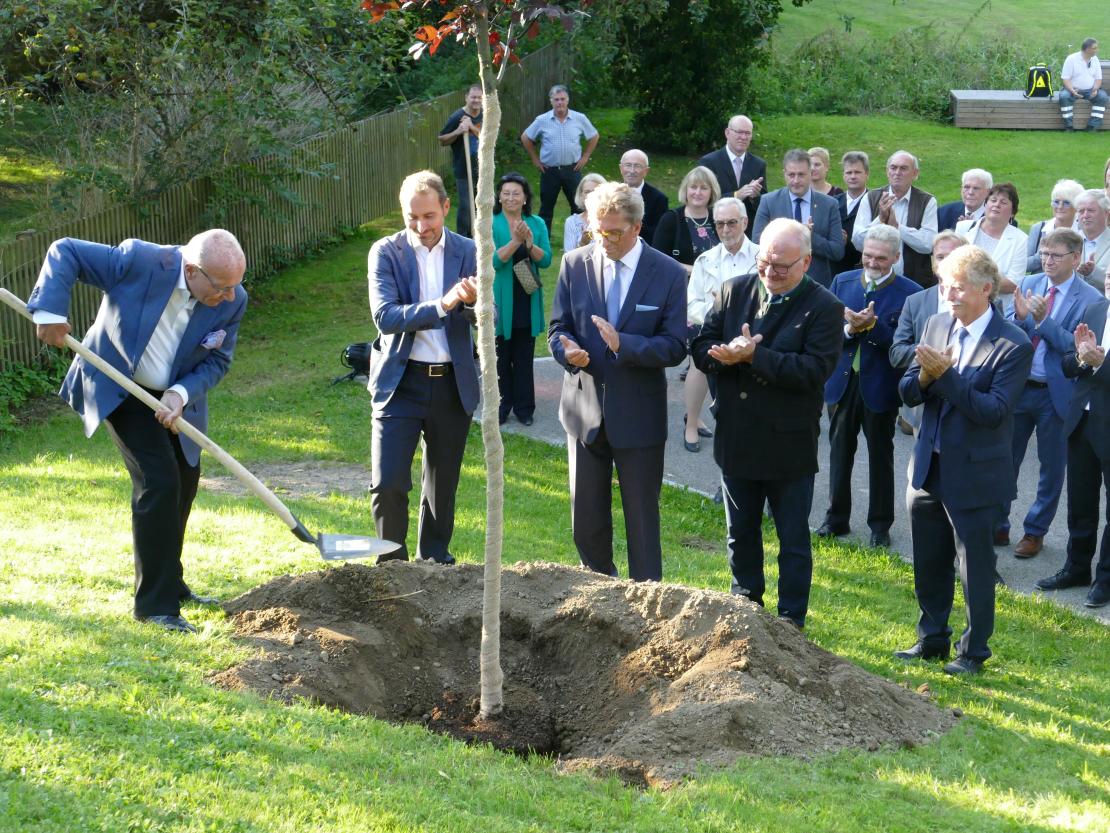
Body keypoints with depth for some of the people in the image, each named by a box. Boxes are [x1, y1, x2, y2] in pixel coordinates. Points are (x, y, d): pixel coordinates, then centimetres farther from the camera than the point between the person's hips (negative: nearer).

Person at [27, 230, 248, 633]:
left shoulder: (233, 301, -18)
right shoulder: (139, 262, -30)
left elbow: (217, 362, -7)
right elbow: (64, 252, -21)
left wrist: (182, 394, -25)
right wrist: (50, 311, -32)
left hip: (176, 397, 6)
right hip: (119, 390, -6)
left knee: (184, 482, 15)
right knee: (158, 482, -15)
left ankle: (169, 583, 37)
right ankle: (156, 604, -8)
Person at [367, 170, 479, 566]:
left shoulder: (468, 252, 2)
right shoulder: (386, 252, -4)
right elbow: (385, 316, -17)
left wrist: (473, 302, -28)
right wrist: (441, 306, -28)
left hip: (453, 384, 2)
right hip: (401, 381, -2)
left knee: (443, 484, 13)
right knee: (387, 484, -9)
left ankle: (435, 557, 30)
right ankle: (393, 561, 9)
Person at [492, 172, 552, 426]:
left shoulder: (537, 224, 4)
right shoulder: (491, 224, -6)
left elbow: (546, 260, -3)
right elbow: (494, 260, -16)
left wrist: (530, 243, -20)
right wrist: (515, 241, -27)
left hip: (527, 301, 3)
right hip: (500, 300, -2)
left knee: (524, 357, 8)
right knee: (500, 356, 5)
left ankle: (524, 407, 17)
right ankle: (501, 406, 16)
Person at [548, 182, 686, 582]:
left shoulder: (668, 274, -8)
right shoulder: (574, 264, 1)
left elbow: (675, 347, -10)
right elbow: (558, 327, 5)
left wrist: (623, 344, -26)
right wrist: (567, 350, -19)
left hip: (639, 416, -3)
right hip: (585, 409, 3)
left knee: (642, 519, 6)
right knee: (586, 521, 12)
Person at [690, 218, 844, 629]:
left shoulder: (824, 307, -12)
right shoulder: (734, 291, 2)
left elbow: (814, 370, -23)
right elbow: (702, 348, 0)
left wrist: (753, 356, -27)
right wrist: (728, 354, -23)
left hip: (789, 444, -4)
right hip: (736, 438, 5)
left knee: (793, 539, 8)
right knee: (740, 533, 20)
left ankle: (792, 620, 20)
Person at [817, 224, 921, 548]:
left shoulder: (909, 292, -10)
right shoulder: (842, 282, 3)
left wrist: (873, 326, -27)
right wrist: (849, 328, -19)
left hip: (880, 386, -4)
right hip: (843, 381, 4)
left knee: (880, 457, 9)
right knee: (840, 452, 14)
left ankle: (880, 524, 19)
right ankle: (837, 518, 25)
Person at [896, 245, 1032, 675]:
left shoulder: (1013, 346, -16)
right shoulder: (936, 326, 2)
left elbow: (995, 411, -23)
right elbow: (908, 393, 2)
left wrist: (946, 376, -28)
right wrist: (925, 377, -20)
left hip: (974, 474, -6)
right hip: (928, 468, 6)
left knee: (975, 567, 7)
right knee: (929, 563, 18)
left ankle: (973, 651, 21)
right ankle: (932, 639, 35)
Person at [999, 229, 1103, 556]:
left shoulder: (1090, 299, -12)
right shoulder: (1029, 284, 2)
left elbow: (1077, 347, -19)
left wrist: (1042, 320, -28)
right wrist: (1019, 317, -19)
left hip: (1056, 394, -4)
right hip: (1019, 387, 4)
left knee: (1052, 467, 10)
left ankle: (1035, 532, 24)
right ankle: (997, 526, 26)